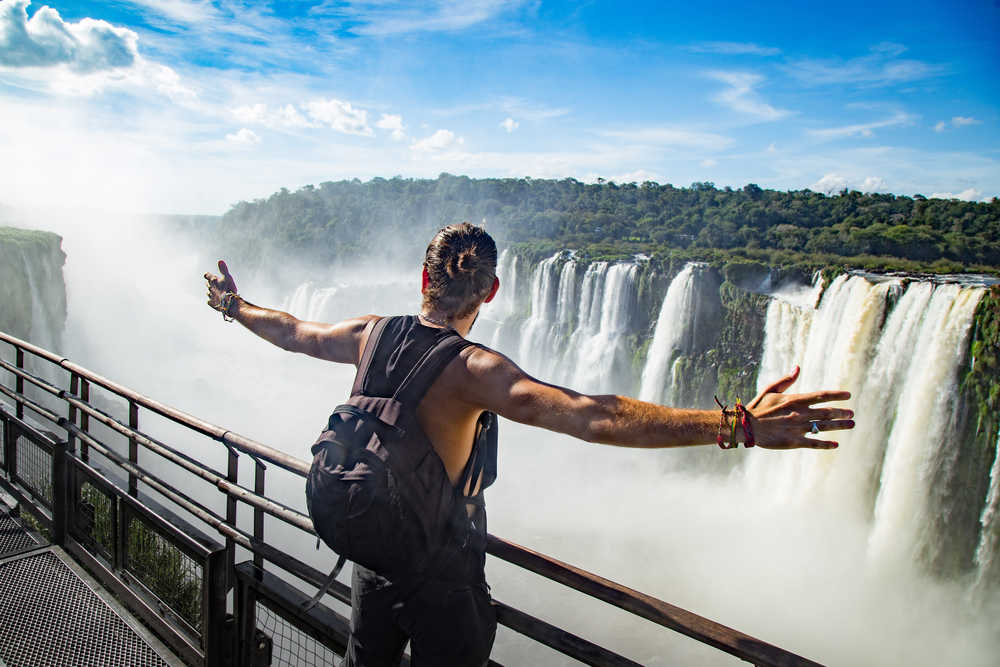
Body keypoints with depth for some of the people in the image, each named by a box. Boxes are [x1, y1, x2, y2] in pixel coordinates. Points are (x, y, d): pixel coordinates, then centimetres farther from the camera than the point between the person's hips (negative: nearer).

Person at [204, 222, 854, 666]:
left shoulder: (372, 334, -9)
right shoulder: (471, 369, -29)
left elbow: (291, 331, 10)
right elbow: (592, 416, -44)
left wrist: (233, 304, 32)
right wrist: (738, 426, -49)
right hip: (440, 568, -5)